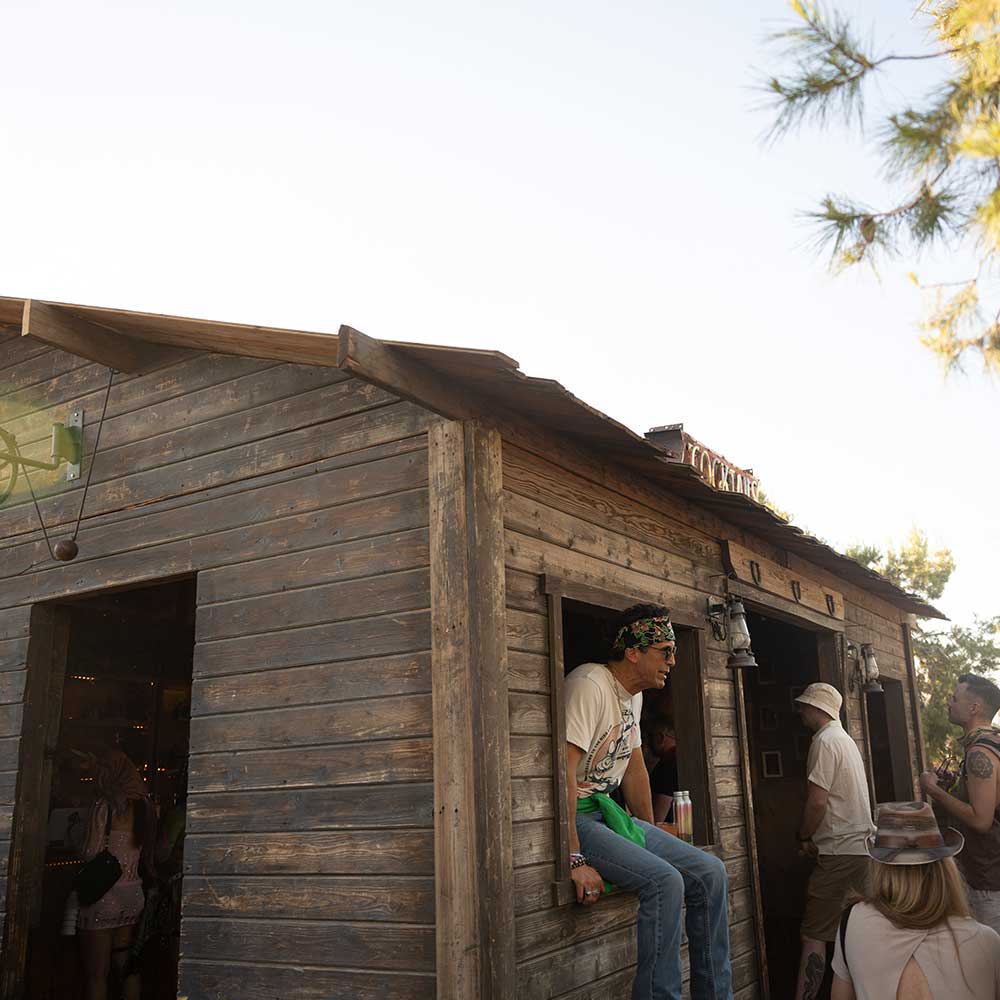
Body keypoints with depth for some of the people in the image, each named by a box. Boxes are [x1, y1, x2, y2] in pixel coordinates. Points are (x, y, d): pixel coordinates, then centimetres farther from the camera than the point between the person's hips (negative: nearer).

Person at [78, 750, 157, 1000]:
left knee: (96, 974, 1)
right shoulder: (144, 805, 8)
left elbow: (92, 852, -11)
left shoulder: (106, 805, -9)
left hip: (104, 894, -6)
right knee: (127, 967, 14)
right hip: (133, 897, 6)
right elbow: (146, 852, 9)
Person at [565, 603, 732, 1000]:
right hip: (573, 817, -9)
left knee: (709, 872, 2)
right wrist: (576, 860, -28)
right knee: (664, 880, -26)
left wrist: (653, 838, 19)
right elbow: (564, 770, -26)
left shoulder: (634, 695, 11)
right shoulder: (590, 684, -20)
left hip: (607, 810, 10)